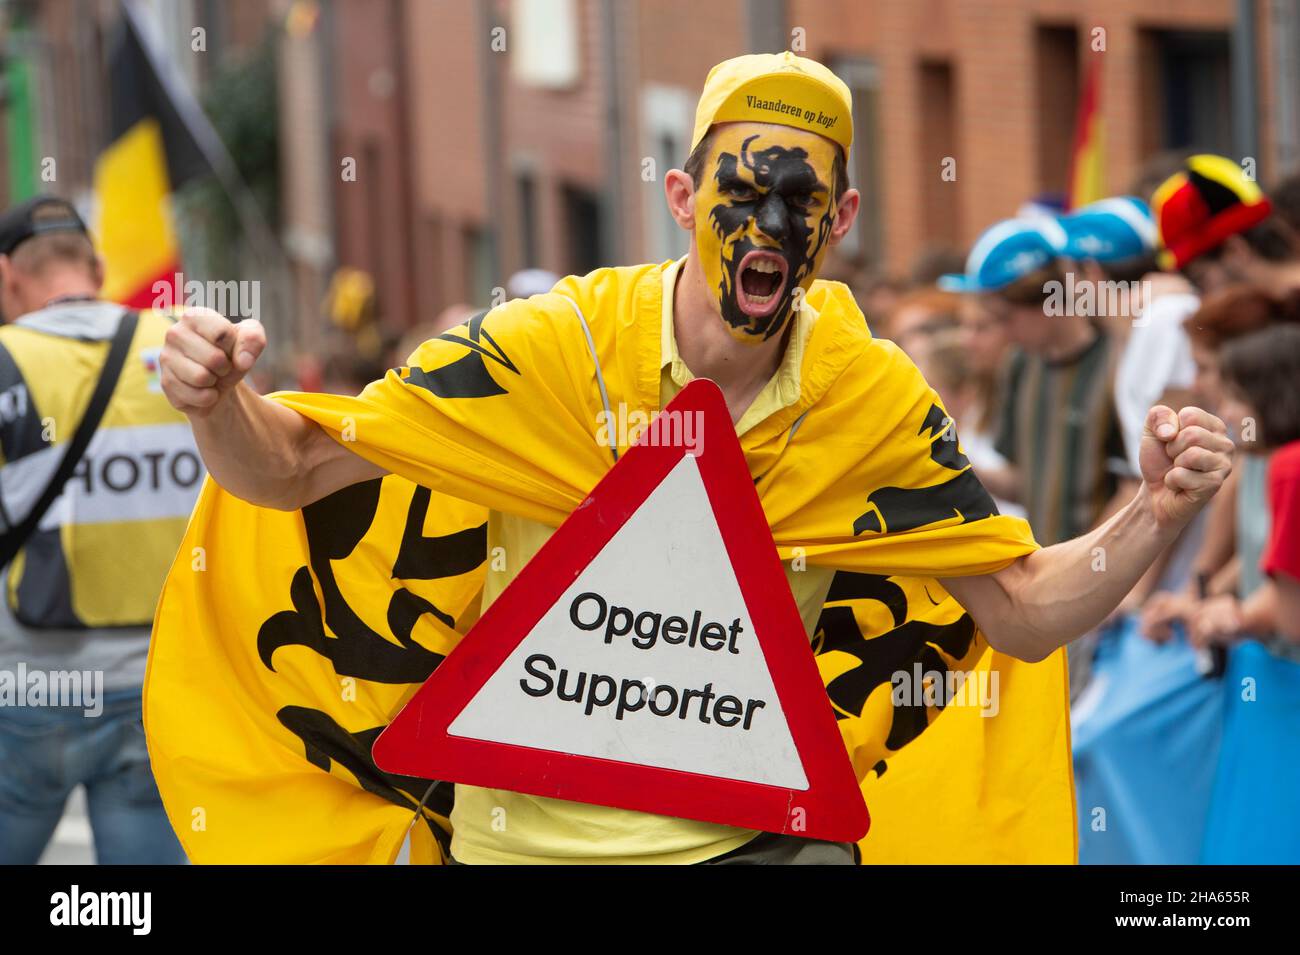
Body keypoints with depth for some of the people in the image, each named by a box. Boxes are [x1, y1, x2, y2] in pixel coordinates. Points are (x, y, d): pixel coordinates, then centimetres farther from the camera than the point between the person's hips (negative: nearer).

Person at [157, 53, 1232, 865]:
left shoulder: (876, 401, -6)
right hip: (531, 833, -2)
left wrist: (1153, 518, -17)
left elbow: (1023, 614, 0)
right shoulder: (551, 347, -14)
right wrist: (217, 405, -30)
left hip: (752, 831, 2)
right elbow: (296, 468, -9)